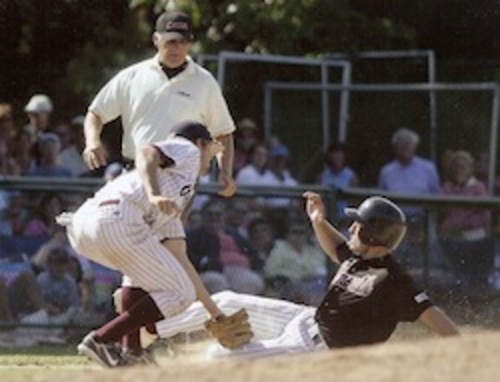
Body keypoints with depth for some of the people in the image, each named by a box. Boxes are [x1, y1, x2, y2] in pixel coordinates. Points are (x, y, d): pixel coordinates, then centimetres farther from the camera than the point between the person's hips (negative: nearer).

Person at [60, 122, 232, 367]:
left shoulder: (170, 205, 38)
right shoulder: (188, 149, 17)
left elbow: (180, 262, 36)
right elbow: (146, 154, -5)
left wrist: (216, 315, 38)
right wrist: (154, 196, -23)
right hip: (117, 219, -9)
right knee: (178, 294, 0)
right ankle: (101, 340, -8)